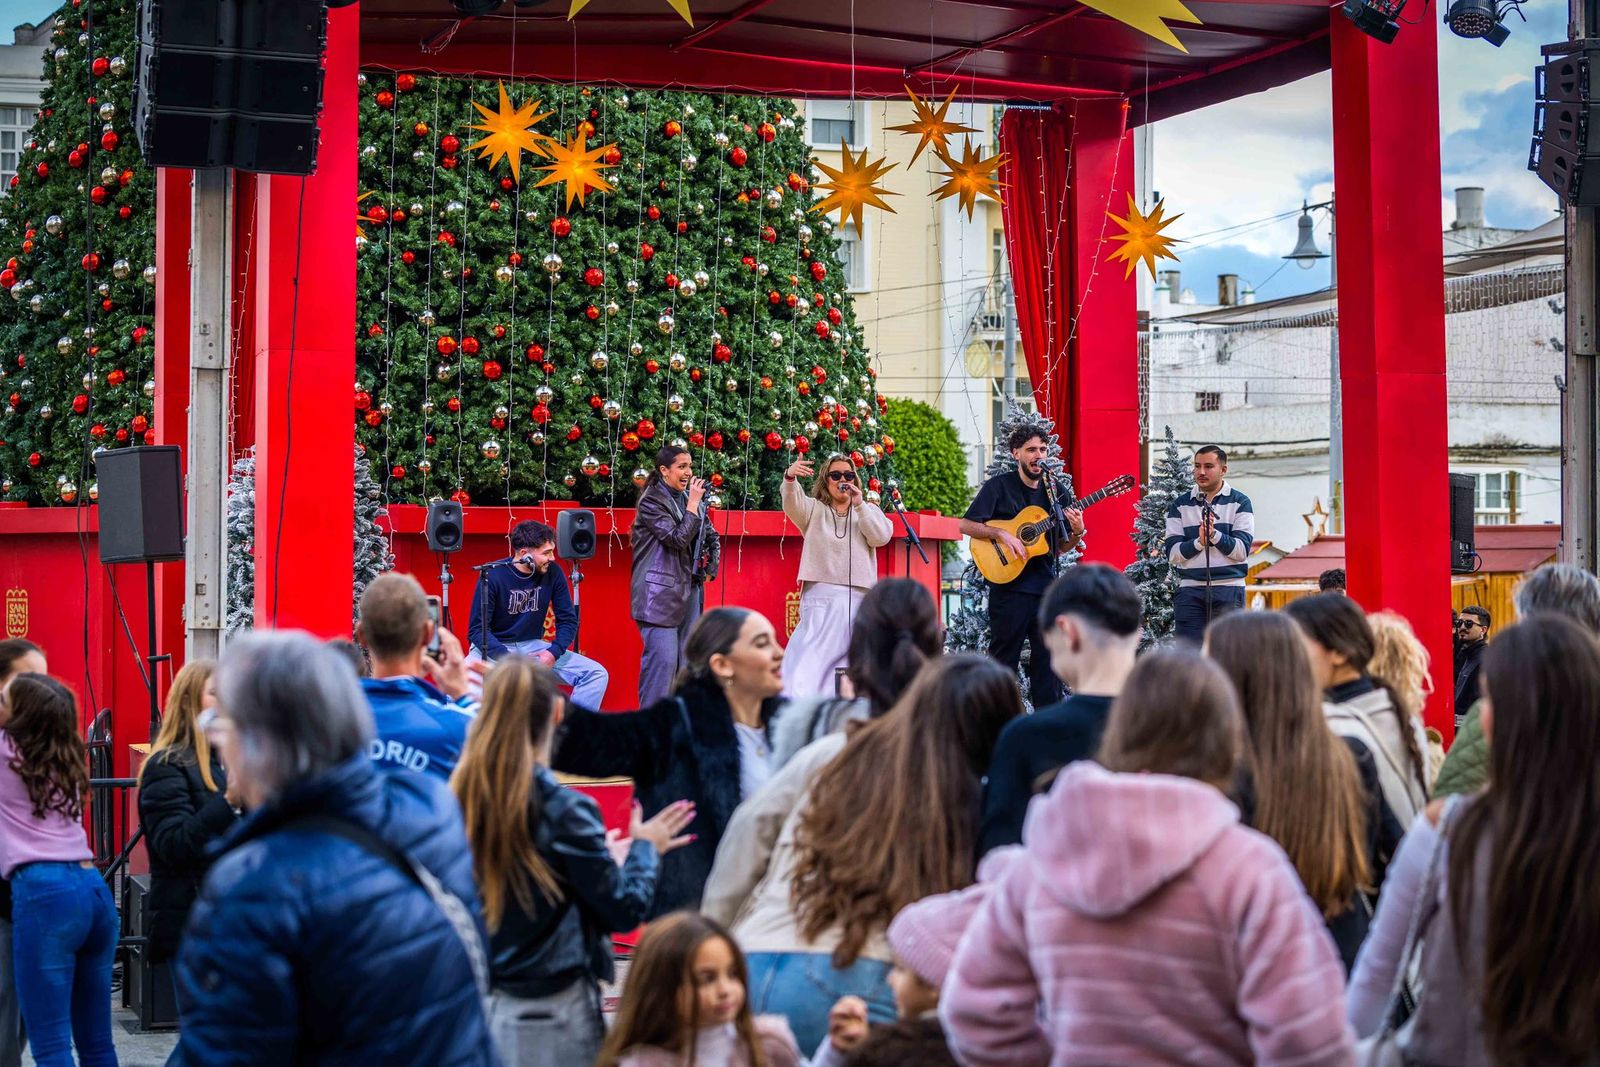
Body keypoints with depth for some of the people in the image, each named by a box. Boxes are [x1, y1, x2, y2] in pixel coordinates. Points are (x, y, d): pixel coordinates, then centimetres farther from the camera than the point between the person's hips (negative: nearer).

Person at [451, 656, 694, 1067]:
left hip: (483, 1006, 5)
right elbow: (625, 910, -10)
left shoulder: (460, 799, -4)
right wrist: (645, 848, 8)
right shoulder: (566, 810, -16)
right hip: (556, 1014, -5)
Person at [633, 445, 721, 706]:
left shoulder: (691, 498, 13)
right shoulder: (652, 502, -8)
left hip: (690, 589, 7)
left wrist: (710, 568, 13)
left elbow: (712, 537, 26)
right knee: (663, 658, -12)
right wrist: (693, 504, -14)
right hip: (660, 593, -7)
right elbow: (678, 539, -17)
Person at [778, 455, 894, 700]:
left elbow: (881, 537, 1)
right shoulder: (814, 509, 15)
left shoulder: (869, 511, 19)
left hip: (858, 595, 2)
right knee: (810, 653, -16)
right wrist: (790, 478, -29)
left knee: (848, 655, 0)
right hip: (820, 594, -2)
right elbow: (792, 504, -8)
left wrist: (859, 505, -6)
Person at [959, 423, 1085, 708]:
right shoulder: (998, 487, 0)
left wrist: (1077, 533, -5)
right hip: (1009, 586, -4)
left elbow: (1061, 547, 15)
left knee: (1048, 660, 4)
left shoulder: (1055, 492, 12)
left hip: (1045, 586, 4)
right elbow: (966, 525, -5)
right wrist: (1001, 534, -17)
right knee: (1004, 659, 0)